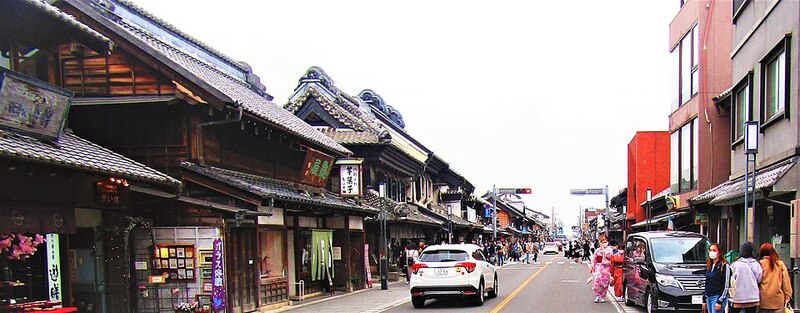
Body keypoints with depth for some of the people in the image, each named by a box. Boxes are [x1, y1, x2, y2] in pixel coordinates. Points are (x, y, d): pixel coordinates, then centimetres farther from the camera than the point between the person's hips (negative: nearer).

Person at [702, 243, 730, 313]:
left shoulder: (724, 266, -7)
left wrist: (719, 301, -16)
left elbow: (726, 286, -11)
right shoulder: (709, 266, 16)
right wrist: (704, 300, 18)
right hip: (708, 298, 8)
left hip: (718, 297, -8)